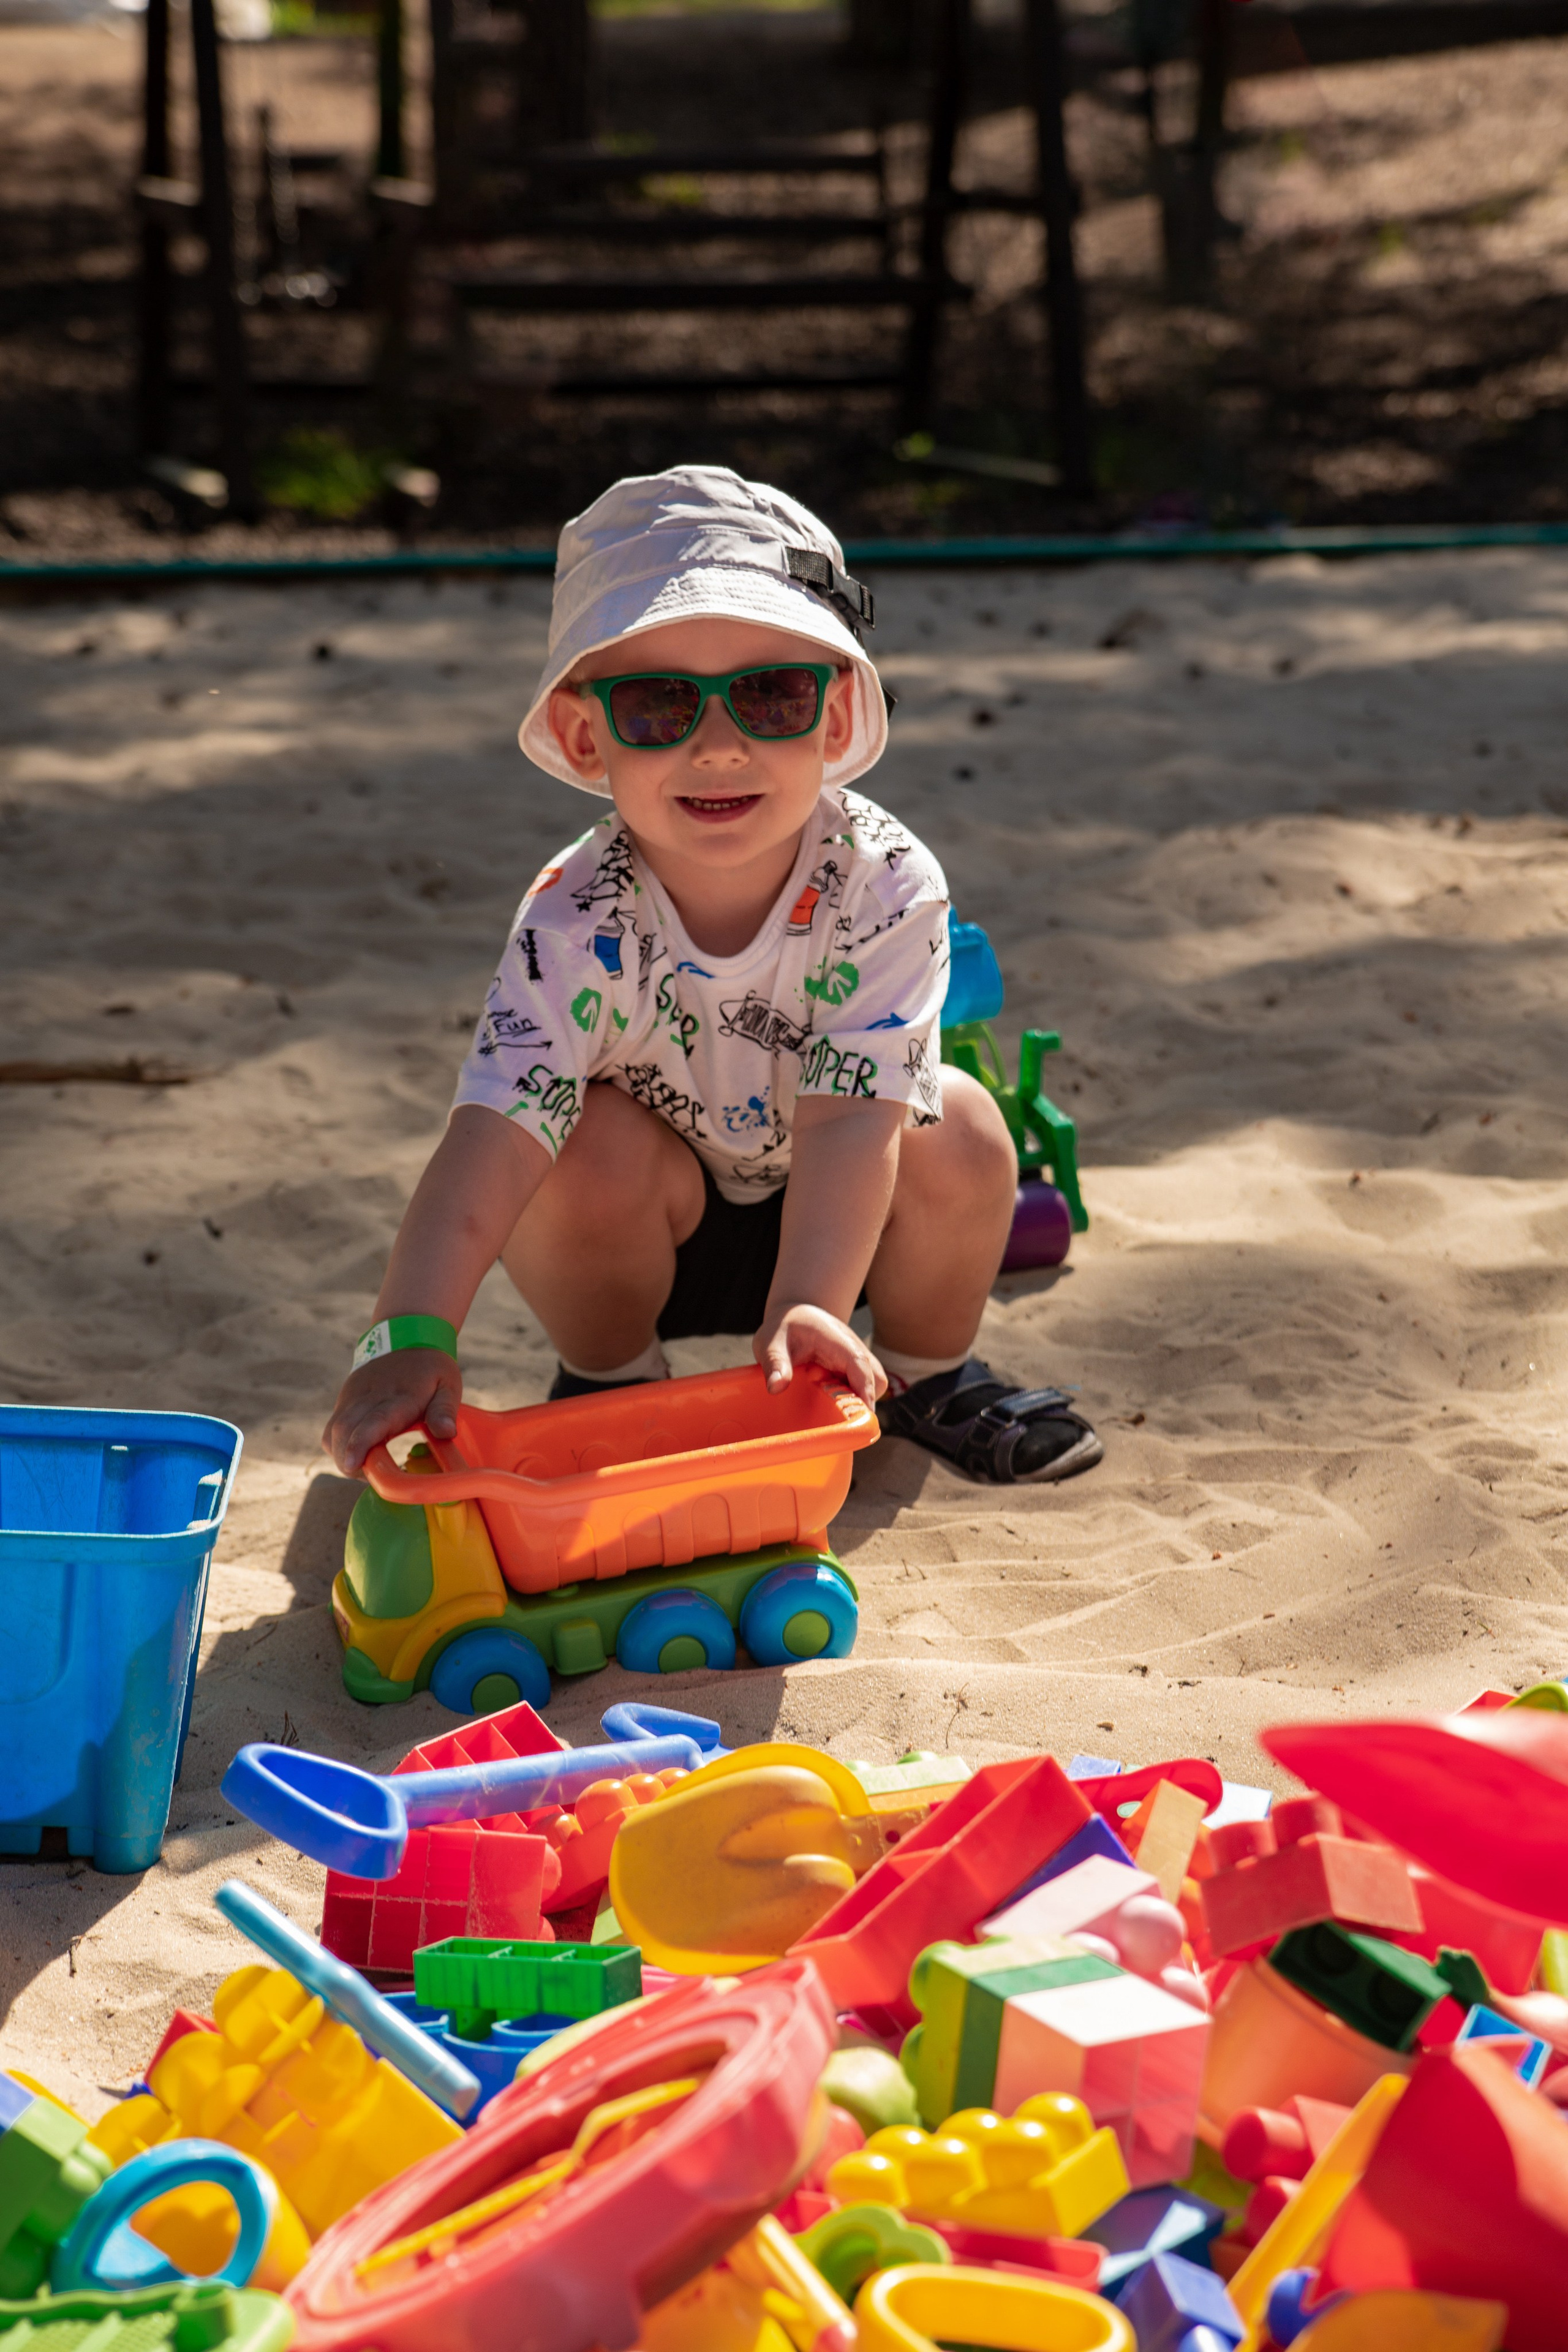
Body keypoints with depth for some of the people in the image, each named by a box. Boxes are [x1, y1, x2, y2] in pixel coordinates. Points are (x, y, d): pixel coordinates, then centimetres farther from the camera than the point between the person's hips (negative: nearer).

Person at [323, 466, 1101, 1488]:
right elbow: (490, 1138, -38)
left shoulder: (886, 884, -28)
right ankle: (609, 1377, 0)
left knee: (956, 1127, -26)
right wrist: (411, 1339, -52)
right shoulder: (577, 924, -30)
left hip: (825, 1210, 1)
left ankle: (929, 1367, 4)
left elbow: (845, 1117, -35)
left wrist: (805, 1312, -49)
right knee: (588, 1145, -31)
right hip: (647, 1225, -1)